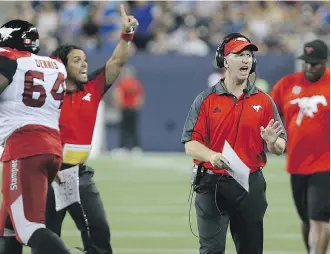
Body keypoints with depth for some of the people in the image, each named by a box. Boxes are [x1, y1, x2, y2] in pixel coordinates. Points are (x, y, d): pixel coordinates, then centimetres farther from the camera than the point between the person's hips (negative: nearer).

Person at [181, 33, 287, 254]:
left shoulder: (264, 101, 7)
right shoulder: (206, 100, 1)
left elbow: (281, 148, 6)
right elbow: (190, 144, -4)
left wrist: (272, 142, -18)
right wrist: (212, 156, -24)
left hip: (251, 186, 2)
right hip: (212, 185, -2)